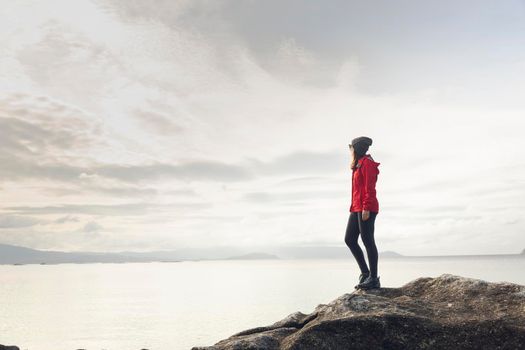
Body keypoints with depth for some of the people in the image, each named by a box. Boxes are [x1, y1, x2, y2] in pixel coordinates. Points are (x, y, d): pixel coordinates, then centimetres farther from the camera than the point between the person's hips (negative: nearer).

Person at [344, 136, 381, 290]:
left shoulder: (367, 163, -8)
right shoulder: (358, 164, 21)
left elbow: (369, 188, -15)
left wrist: (366, 208, -20)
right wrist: (355, 207, 17)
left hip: (366, 209, -10)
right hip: (357, 208, 10)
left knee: (367, 240, -7)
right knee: (349, 239, 7)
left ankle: (373, 279, -3)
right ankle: (365, 273, 13)